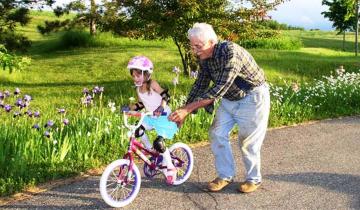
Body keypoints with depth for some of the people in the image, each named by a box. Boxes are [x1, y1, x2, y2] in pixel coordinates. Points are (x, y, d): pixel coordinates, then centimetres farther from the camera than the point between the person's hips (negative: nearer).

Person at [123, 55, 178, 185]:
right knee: (137, 130, -13)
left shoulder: (152, 84, -17)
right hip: (151, 117, 7)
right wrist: (129, 108, -6)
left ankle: (170, 168, 2)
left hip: (163, 117, -7)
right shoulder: (138, 89, 2)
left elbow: (166, 96, -21)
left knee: (158, 143, -18)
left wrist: (161, 107, -39)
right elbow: (140, 105, 10)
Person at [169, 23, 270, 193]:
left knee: (248, 142, 0)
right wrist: (183, 113, -2)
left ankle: (254, 179, 21)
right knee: (217, 134, 2)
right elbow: (200, 85, 3)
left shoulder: (230, 52, -33)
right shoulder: (204, 58, -7)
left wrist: (187, 109, -38)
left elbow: (218, 89, -37)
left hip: (252, 98, -7)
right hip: (229, 99, 7)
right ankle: (225, 175, 17)